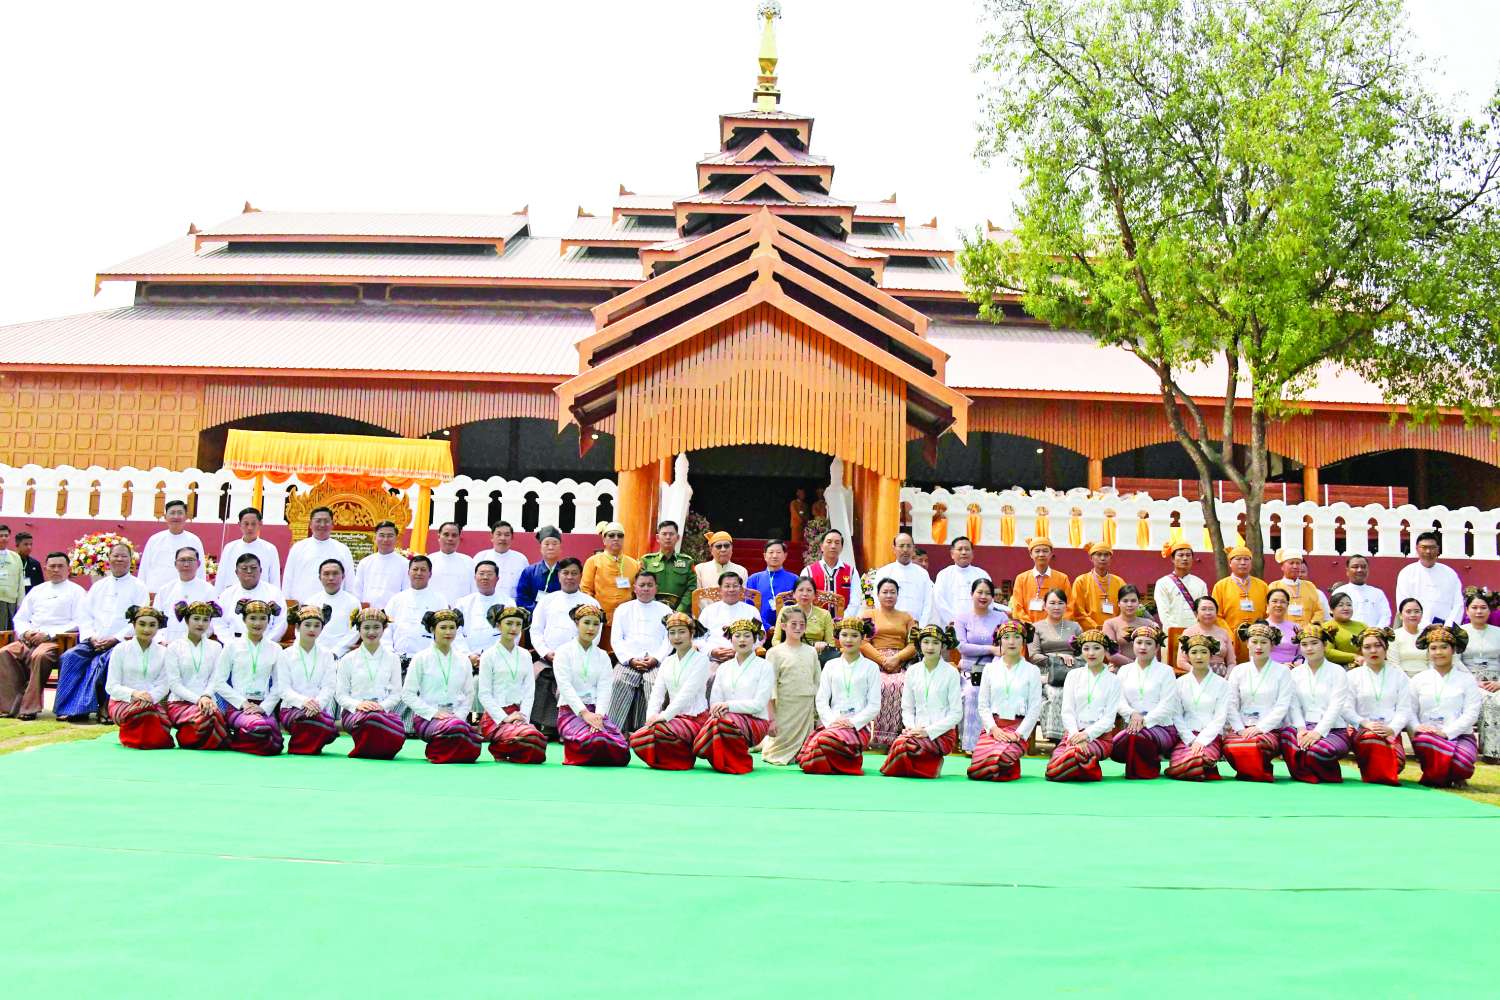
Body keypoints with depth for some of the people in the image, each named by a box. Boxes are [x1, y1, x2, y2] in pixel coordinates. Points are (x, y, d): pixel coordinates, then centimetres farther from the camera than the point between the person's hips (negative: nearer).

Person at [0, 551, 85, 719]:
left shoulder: (76, 591, 9)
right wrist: (26, 632, -2)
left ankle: (29, 707, -30)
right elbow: (19, 618, 22)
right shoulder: (37, 590, 25)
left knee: (39, 656, -36)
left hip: (56, 641, -5)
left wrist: (48, 634, -13)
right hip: (29, 639, 5)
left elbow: (79, 623, -4)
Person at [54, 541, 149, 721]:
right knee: (69, 657, -20)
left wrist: (115, 639, -15)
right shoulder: (98, 586, 23)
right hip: (93, 642, 5)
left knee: (104, 660, -33)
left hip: (121, 642, -5)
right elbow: (86, 616, 17)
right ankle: (68, 707, -18)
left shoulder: (138, 587, 7)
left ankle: (103, 707, -24)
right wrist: (91, 637, -3)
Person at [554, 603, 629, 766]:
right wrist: (584, 713, -20)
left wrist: (598, 715, -16)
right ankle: (571, 752, -1)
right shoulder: (564, 652, 4)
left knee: (621, 750, -24)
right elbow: (565, 686, -8)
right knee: (595, 742, -34)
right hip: (570, 710, -3)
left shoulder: (602, 656, 16)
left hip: (595, 711, 4)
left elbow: (604, 688, 4)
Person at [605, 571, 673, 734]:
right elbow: (616, 639, 10)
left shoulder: (665, 611, 20)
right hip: (627, 662, 1)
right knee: (619, 683, -29)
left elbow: (669, 640, 9)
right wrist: (630, 660, -5)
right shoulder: (623, 609, 20)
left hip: (656, 664, 0)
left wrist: (656, 659, -8)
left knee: (657, 683, -31)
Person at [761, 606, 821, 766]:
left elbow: (818, 682, 13)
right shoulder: (775, 652, -4)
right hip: (784, 709, -3)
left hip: (807, 710, 4)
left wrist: (819, 715, 10)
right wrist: (771, 717, -12)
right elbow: (770, 687, -7)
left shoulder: (811, 652, 8)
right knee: (781, 752, 2)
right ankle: (764, 742, 31)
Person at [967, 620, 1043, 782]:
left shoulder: (1032, 671, 6)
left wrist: (1018, 733, -11)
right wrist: (993, 729, -9)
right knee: (976, 770, -22)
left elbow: (1035, 708, 0)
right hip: (992, 727, 2)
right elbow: (983, 704, 7)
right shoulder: (990, 669, 12)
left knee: (996, 761, -29)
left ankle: (1012, 769, 6)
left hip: (1018, 727, -2)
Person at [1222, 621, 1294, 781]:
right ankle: (1252, 772, -2)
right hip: (1242, 728, 2)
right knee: (1230, 747, -33)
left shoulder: (1282, 671, 7)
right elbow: (1231, 705, 7)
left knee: (1260, 744, -37)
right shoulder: (1238, 671, 14)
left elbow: (1282, 706, -2)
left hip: (1270, 729, -2)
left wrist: (1261, 727, -12)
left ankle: (1262, 772, -3)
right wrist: (1240, 729, -8)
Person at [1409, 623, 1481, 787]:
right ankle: (1443, 777, -4)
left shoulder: (1466, 679, 8)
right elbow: (1410, 710, 6)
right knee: (1422, 740, -37)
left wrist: (1446, 732, -16)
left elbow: (1471, 713, -3)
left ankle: (1433, 777, 5)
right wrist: (1417, 728, -16)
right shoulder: (1418, 680, 13)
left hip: (1459, 736, -1)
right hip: (1426, 735, 1)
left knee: (1463, 763, -34)